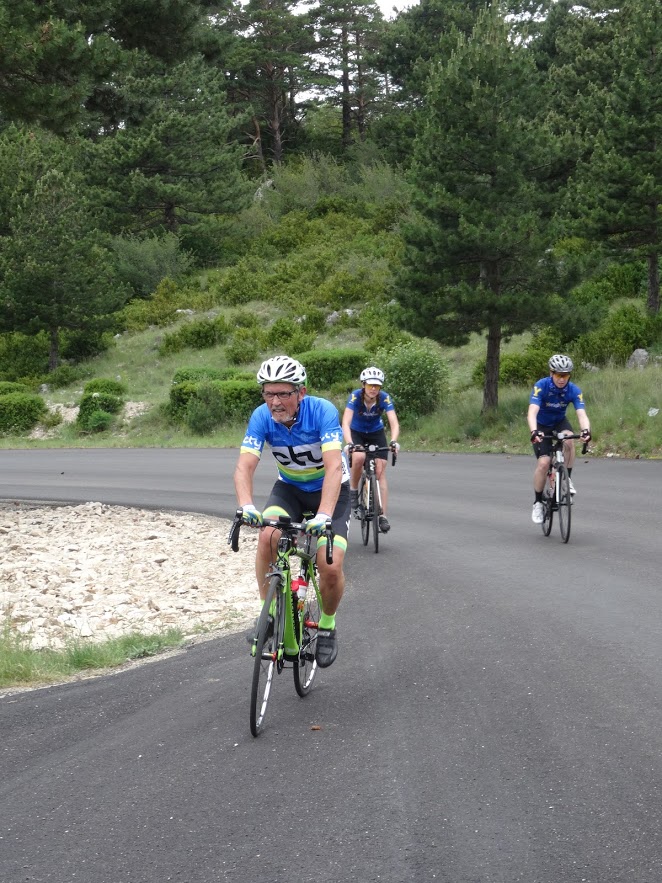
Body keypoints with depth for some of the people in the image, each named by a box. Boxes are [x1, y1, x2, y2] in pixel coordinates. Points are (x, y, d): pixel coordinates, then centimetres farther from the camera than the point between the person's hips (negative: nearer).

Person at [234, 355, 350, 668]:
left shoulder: (322, 411, -30)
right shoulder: (262, 417, -21)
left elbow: (334, 466, -39)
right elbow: (244, 467, -28)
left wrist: (323, 516, -53)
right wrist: (247, 506, -49)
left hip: (330, 490, -2)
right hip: (290, 488, 2)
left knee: (331, 568, -18)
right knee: (268, 536, -29)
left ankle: (327, 626, 12)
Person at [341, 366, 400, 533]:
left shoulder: (384, 398, -25)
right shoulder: (355, 397, -28)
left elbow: (394, 423, -33)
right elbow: (346, 422, -37)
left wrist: (394, 441, -52)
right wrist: (348, 443, -54)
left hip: (376, 433, 1)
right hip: (356, 433, -1)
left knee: (380, 471, -10)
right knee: (358, 457, -32)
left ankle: (383, 516, -9)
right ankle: (353, 491, -7)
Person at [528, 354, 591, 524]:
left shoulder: (574, 390, -22)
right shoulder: (541, 386, -29)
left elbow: (582, 414, -33)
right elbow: (532, 413, -40)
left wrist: (586, 430, -55)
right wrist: (534, 432, -59)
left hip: (560, 422, 2)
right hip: (542, 425, -2)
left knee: (569, 441, -33)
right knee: (543, 463, -18)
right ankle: (538, 502, 1)